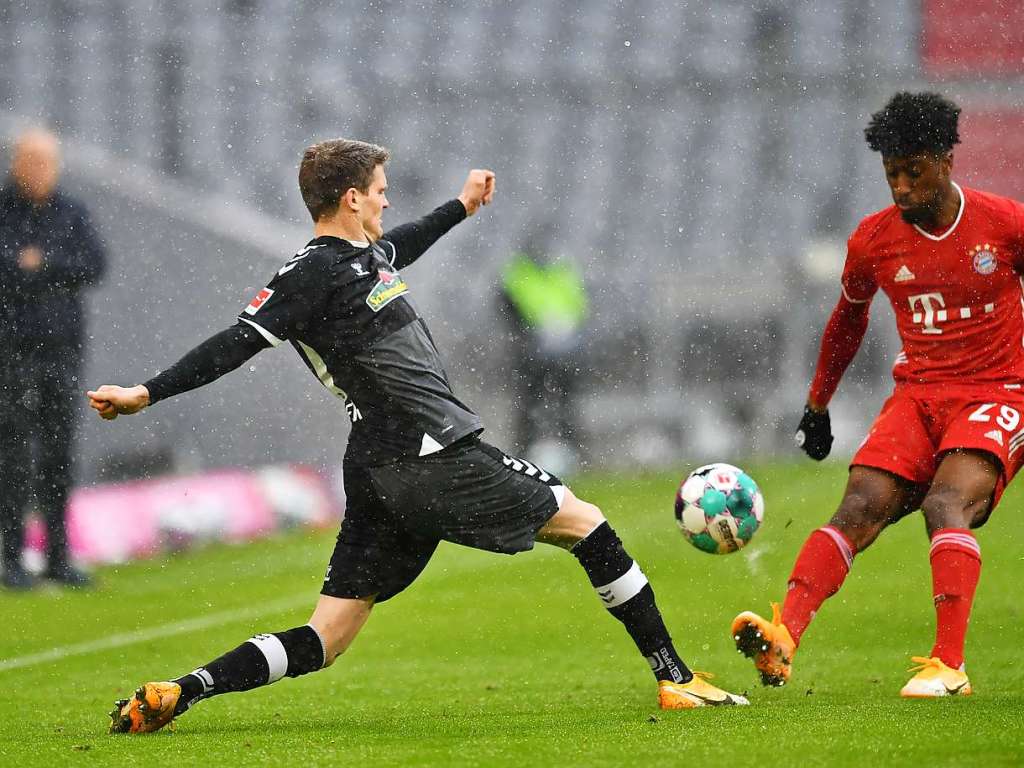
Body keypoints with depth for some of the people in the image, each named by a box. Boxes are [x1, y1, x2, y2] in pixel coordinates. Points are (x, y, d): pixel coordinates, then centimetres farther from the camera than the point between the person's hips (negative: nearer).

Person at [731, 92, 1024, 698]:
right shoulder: (874, 240, 3)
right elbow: (850, 317, 21)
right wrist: (817, 404, 26)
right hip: (917, 395, 3)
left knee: (945, 504, -29)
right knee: (859, 508, -20)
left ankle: (949, 666, -33)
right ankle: (783, 639, -36)